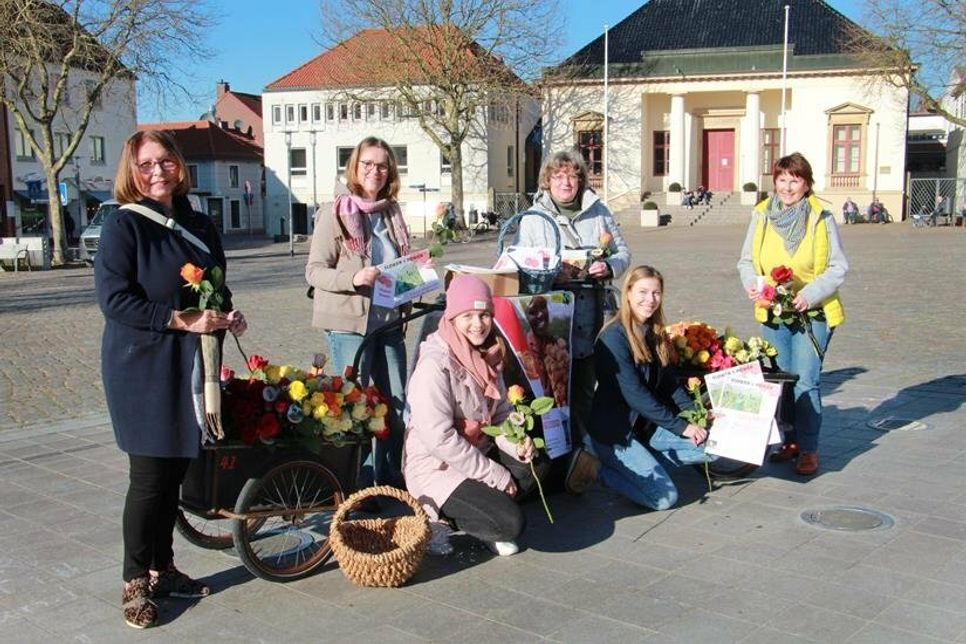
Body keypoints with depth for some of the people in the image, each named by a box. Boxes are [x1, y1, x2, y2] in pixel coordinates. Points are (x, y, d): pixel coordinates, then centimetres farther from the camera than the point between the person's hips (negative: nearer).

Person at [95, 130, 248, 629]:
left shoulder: (199, 226, 13)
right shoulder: (123, 225, -7)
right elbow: (113, 298, -16)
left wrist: (227, 315, 1)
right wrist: (182, 320, -19)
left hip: (190, 367, 6)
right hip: (142, 368, -6)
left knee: (174, 473, 12)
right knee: (149, 476, -2)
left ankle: (163, 569, 26)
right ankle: (135, 583, 13)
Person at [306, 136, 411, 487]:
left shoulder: (391, 212, 12)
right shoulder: (335, 214, -7)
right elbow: (314, 270, -11)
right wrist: (353, 278, -26)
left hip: (389, 320, 6)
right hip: (350, 323, -6)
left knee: (396, 403, 11)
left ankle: (393, 478, 26)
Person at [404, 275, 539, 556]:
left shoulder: (486, 355, 3)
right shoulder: (435, 364, -22)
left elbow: (501, 412, 9)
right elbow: (439, 439, -26)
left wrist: (516, 444, -14)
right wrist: (497, 475, -20)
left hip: (477, 454, 8)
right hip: (435, 467, -8)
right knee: (510, 523, -19)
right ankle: (438, 513, 2)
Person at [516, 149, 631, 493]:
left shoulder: (599, 213, 12)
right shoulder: (533, 219, 5)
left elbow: (623, 253, 13)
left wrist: (609, 266, -8)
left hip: (590, 319, 2)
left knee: (585, 389, 8)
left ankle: (580, 450, 18)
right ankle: (581, 450, 3)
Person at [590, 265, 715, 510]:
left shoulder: (655, 334, 6)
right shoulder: (614, 337, -19)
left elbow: (669, 383, 7)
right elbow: (634, 395, -21)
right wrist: (680, 426, -18)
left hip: (646, 425, 8)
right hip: (614, 432, -8)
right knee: (664, 497, -17)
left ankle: (643, 459, 5)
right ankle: (601, 469, 2)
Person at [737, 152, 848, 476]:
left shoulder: (821, 219, -7)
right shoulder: (761, 216, 1)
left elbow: (838, 267, -4)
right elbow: (746, 261, 8)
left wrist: (811, 294, -17)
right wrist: (752, 284, -12)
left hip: (813, 314, -3)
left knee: (806, 381, -5)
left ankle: (809, 449, 6)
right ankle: (791, 440, 27)